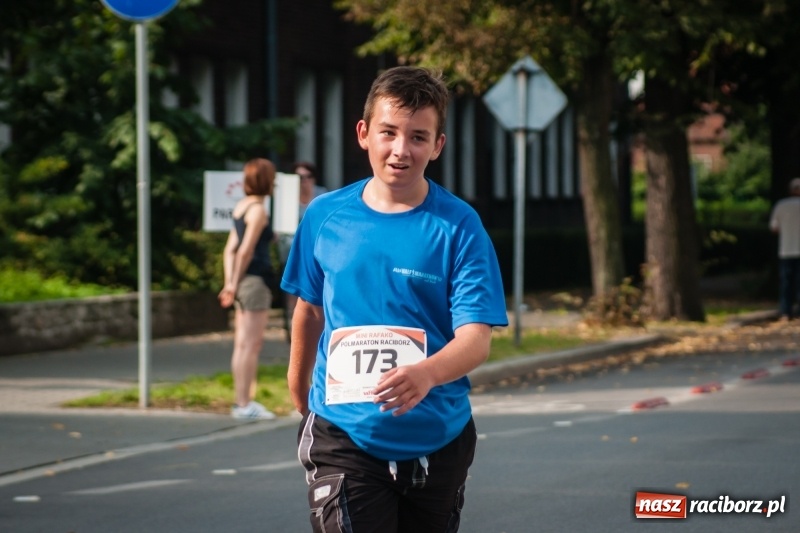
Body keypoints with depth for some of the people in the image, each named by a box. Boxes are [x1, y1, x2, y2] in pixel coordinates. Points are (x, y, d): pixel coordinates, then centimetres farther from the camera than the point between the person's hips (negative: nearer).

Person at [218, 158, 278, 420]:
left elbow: (230, 249, 13)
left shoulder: (242, 206, 15)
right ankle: (244, 403, -6)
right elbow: (245, 251, -17)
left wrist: (230, 283, 10)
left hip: (244, 281, 9)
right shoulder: (258, 210, -12)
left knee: (243, 344, 12)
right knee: (252, 344, -7)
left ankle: (241, 401, 16)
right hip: (255, 280, -9)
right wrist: (234, 284, -9)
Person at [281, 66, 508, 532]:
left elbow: (476, 337, -16)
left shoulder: (459, 226, -8)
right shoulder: (325, 216, 0)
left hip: (436, 440, 0)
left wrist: (427, 373, -37)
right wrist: (300, 395, 24)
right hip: (343, 437, 0)